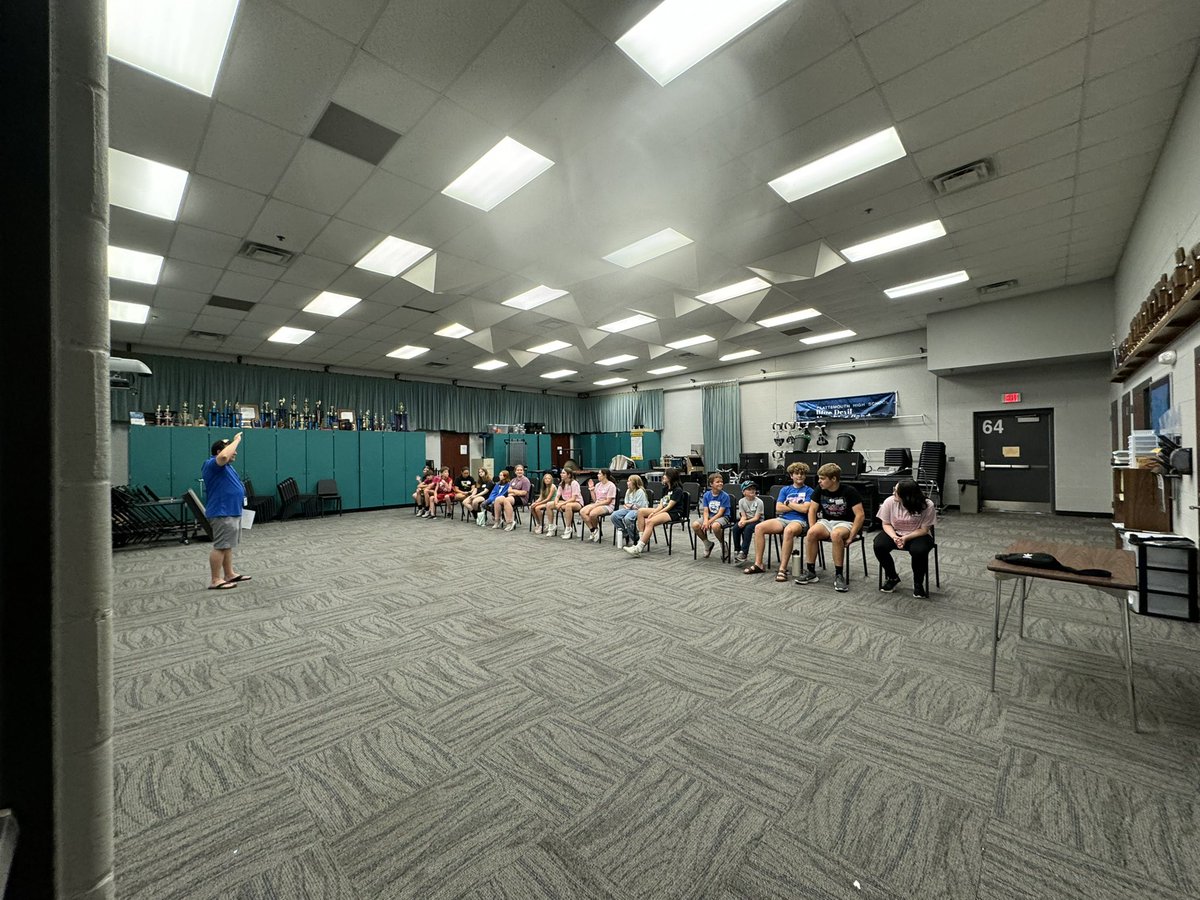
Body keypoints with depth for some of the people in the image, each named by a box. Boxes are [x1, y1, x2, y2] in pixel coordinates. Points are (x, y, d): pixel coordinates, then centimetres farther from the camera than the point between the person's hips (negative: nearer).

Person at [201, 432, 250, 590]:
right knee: (220, 546, -7)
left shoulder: (226, 465, 15)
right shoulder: (212, 464, -16)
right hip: (222, 513, -11)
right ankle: (215, 580, -2)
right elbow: (224, 456, -34)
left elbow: (229, 455, 33)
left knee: (227, 546, 15)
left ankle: (229, 575, 22)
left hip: (232, 511, 11)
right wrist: (236, 440, -24)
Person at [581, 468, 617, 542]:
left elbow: (608, 501, -13)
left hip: (608, 506, -7)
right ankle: (593, 531, -10)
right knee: (582, 512, -20)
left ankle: (596, 529, -2)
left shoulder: (611, 486, -8)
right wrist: (591, 489, 4)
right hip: (596, 504, 7)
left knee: (592, 513, -34)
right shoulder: (597, 485, 13)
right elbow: (594, 499, 13)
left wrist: (595, 505, -17)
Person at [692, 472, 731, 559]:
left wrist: (709, 522, -21)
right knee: (695, 525, -21)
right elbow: (705, 511, -2)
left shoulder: (725, 496, -9)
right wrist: (705, 521, -22)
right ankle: (708, 544, 6)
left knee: (715, 526, -39)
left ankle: (723, 544, -6)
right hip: (709, 516, 5)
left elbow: (720, 513, -13)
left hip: (722, 517, -4)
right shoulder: (706, 495, 2)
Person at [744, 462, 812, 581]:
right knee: (759, 527, -21)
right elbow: (778, 508, 5)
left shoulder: (809, 491, 8)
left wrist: (788, 503, 2)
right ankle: (758, 564, -15)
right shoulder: (785, 489, 18)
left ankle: (783, 569, -36)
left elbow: (805, 509, -8)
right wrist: (797, 506, 0)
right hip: (782, 519, 4)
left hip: (799, 521, -4)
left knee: (789, 531, -41)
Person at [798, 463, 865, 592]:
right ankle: (810, 571, -15)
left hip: (845, 523, -4)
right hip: (826, 521, 4)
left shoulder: (849, 491, -14)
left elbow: (860, 515, -15)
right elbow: (812, 510, 5)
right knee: (811, 533, -29)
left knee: (836, 534, -39)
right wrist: (813, 530, -7)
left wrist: (851, 537, -21)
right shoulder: (820, 489, -1)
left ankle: (839, 574, -25)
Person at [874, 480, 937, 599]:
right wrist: (894, 537, -24)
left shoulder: (927, 505, -21)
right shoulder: (890, 502, -17)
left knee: (919, 551, -35)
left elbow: (924, 530, -13)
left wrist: (905, 538, -27)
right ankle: (892, 577, 2)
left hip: (918, 535, -2)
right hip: (895, 533, 2)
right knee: (879, 545, -26)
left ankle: (918, 583, -4)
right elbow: (886, 524, -5)